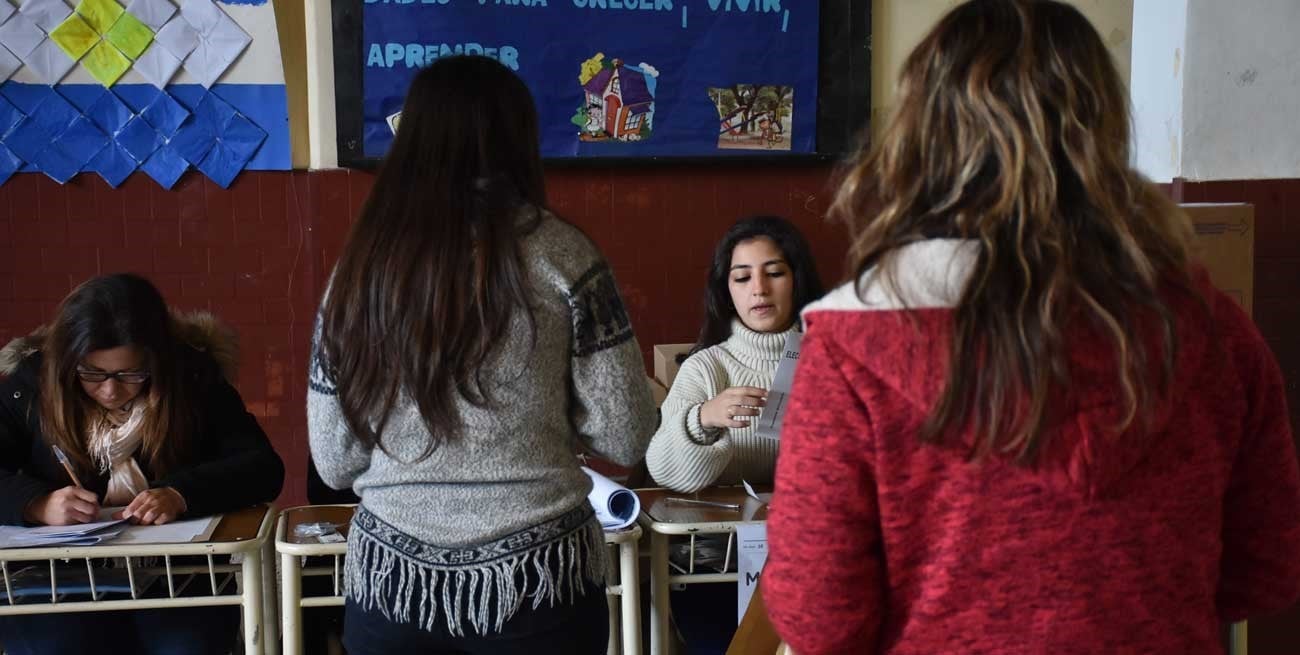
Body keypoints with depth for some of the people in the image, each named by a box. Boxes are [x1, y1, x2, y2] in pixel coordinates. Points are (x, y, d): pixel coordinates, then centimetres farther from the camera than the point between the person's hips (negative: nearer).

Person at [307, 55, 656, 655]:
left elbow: (335, 464, 2)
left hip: (391, 582, 2)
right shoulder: (559, 254, -10)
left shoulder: (360, 266, -3)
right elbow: (625, 439, -8)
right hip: (536, 581, -2)